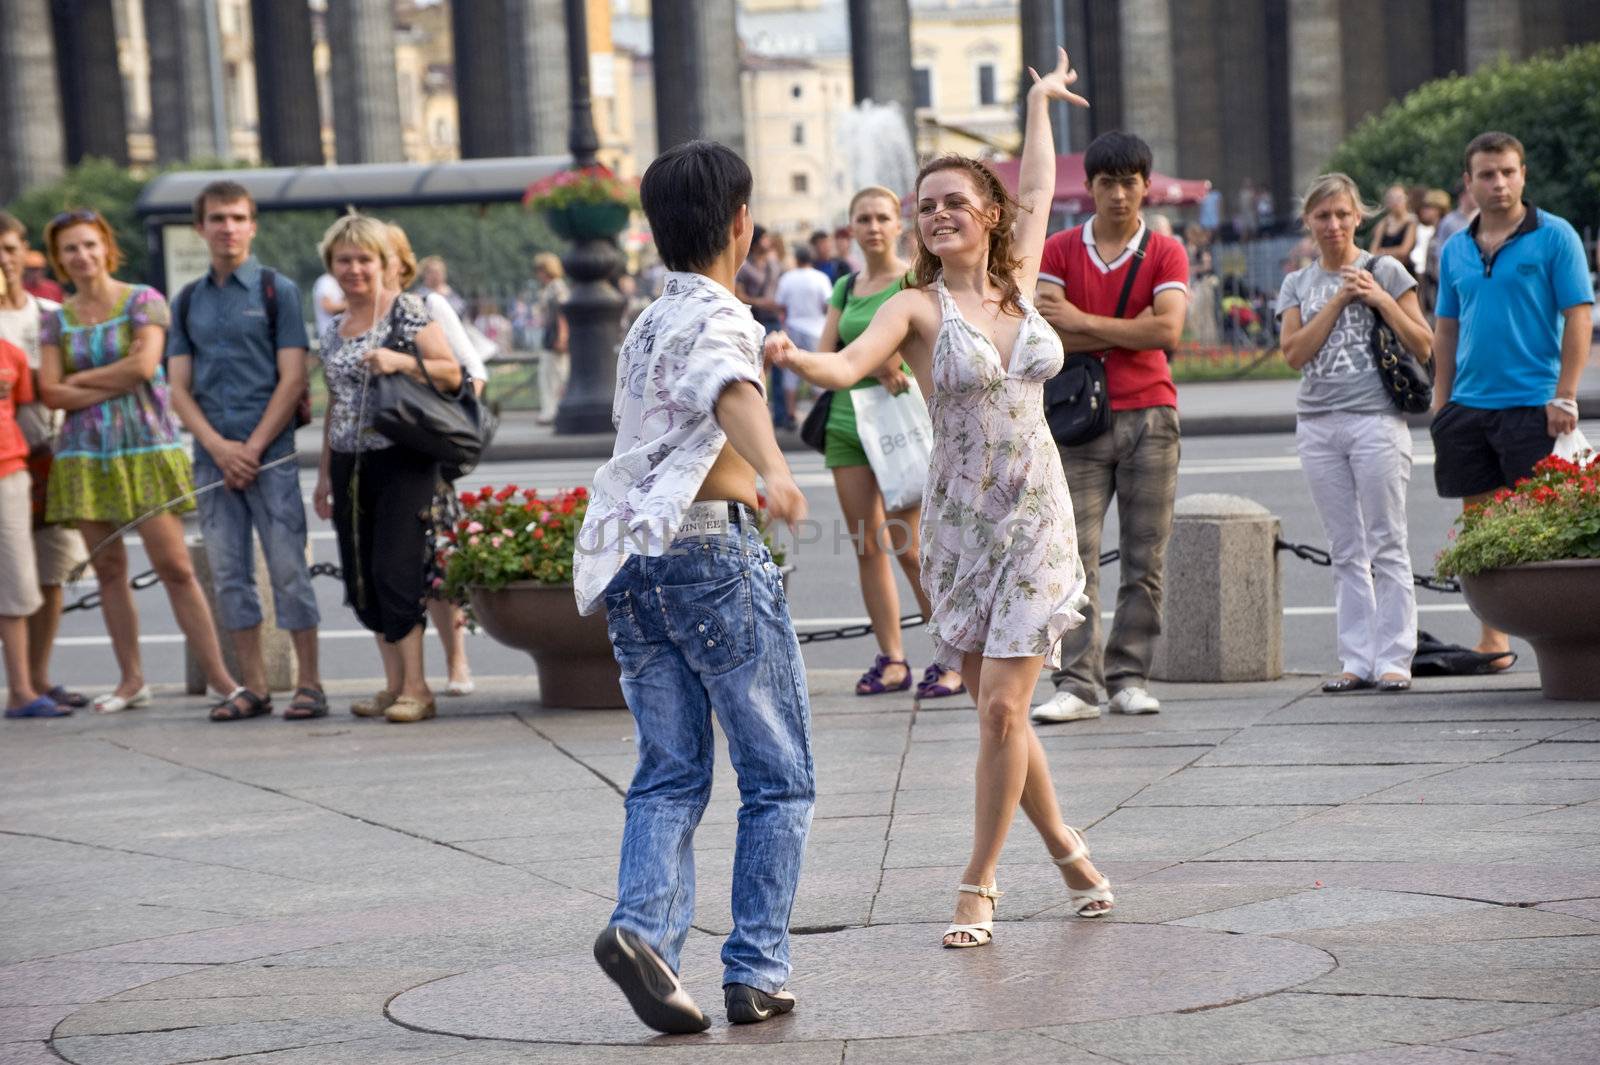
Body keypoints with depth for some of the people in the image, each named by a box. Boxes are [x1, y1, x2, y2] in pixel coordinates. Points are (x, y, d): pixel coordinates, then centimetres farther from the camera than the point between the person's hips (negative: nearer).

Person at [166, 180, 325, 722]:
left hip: (269, 453, -4)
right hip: (212, 454, 4)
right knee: (228, 573, 4)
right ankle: (254, 687, 10)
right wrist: (219, 447, -8)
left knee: (288, 568, -5)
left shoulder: (277, 290, 2)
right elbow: (179, 387, 8)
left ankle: (309, 683, -1)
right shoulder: (188, 301, 13)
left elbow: (293, 379, -4)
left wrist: (253, 448, -12)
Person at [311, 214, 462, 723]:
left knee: (394, 571, -13)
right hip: (349, 465, 7)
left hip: (401, 461, -7)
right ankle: (394, 684, 11)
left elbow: (452, 374, -8)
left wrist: (400, 361, -23)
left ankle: (416, 689, -9)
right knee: (361, 580, 4)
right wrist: (324, 475, 21)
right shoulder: (334, 329, 16)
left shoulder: (408, 310, -3)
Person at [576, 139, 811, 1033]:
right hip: (713, 549, -8)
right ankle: (757, 971, 0)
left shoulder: (648, 325, 19)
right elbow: (731, 392, -32)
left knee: (671, 775, 7)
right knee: (780, 777, 3)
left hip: (632, 559, 8)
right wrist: (774, 469, -51)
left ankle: (644, 928, -16)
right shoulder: (720, 317, -8)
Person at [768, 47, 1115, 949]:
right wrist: (791, 357, -43)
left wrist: (1041, 101, 34)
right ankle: (1066, 848, 28)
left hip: (1038, 519, 1)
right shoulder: (918, 307, -5)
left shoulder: (1020, 286, 5)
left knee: (1002, 706, -9)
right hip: (962, 524, -1)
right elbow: (846, 367, -23)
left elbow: (1038, 194, 22)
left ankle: (979, 888, -1)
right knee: (997, 711, 6)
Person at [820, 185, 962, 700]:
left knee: (909, 549, -9)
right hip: (846, 422, 6)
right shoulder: (846, 287, 14)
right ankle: (891, 660, 9)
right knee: (867, 546, 3)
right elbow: (824, 358, 7)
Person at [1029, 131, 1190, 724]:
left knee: (1145, 558, 2)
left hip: (1149, 414, 0)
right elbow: (1045, 332, -8)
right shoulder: (1060, 251, 5)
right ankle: (1077, 684, -7)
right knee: (1075, 557, -7)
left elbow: (1168, 329, -13)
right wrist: (1129, 332, -9)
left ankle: (1130, 677, 9)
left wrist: (1085, 322, -9)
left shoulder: (1164, 254, 3)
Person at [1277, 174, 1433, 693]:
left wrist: (1380, 299, -10)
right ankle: (1357, 660, 8)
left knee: (1386, 546, -4)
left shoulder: (1385, 271, 3)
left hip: (1376, 417, -4)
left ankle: (1394, 659, -2)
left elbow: (1422, 346, 0)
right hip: (1317, 423, 4)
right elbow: (1294, 352, -2)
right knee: (1345, 552, 6)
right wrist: (1339, 299, -6)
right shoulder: (1298, 285, 13)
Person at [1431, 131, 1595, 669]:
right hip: (1469, 405, 5)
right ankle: (1493, 640, 16)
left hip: (1532, 404, -5)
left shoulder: (1554, 237, -4)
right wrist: (1441, 402, 11)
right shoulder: (1455, 250, 12)